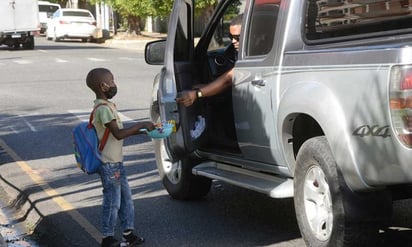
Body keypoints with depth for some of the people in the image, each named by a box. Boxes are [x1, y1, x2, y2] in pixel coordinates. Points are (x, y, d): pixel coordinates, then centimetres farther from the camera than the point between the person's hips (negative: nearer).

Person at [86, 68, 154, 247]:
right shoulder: (103, 108, -20)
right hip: (109, 164, -10)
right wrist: (140, 125, -18)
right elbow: (118, 134, -26)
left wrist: (142, 131, 11)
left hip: (116, 162, 10)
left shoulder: (107, 106, 12)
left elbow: (119, 131, 18)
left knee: (126, 198, 14)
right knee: (112, 202, 0)